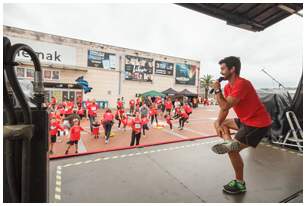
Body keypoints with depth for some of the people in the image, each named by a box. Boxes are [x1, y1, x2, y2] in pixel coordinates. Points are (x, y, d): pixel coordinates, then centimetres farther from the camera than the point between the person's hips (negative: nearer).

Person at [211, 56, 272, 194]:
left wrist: (217, 90, -17)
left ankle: (240, 184, 10)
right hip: (246, 120, 10)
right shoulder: (228, 87, 6)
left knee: (233, 151, -8)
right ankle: (229, 142, -14)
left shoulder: (241, 84, -23)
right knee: (218, 123, 12)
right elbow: (224, 108, 7)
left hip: (259, 123, -10)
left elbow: (225, 106, -29)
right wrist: (218, 124, -6)